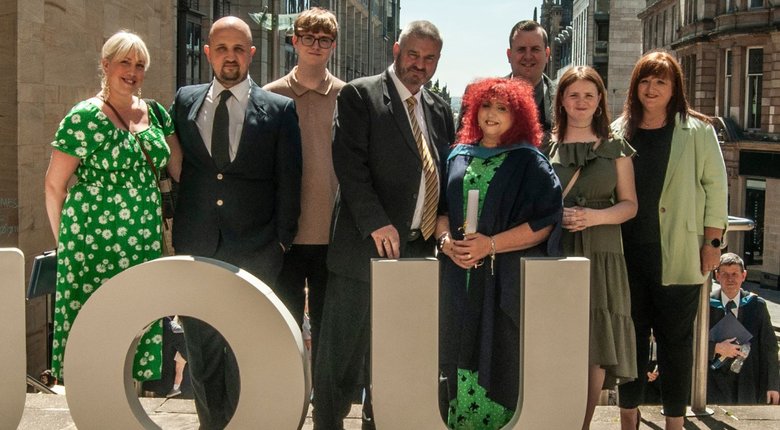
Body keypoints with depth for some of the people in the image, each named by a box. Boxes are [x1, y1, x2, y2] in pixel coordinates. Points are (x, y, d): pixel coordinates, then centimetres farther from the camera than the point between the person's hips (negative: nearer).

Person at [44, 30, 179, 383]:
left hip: (145, 244, 5)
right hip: (94, 245, -5)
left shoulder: (155, 113, 11)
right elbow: (54, 184, -3)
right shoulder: (85, 118, -5)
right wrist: (64, 241, 1)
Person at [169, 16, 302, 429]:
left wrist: (282, 240, -1)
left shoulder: (279, 109, 3)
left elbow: (288, 182, 3)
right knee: (201, 350, 8)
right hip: (195, 248, 3)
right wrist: (169, 229, 8)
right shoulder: (184, 101, 10)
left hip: (255, 252, -2)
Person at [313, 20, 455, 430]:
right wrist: (375, 223, -19)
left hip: (418, 251, 6)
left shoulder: (440, 110, 16)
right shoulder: (359, 96, -3)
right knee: (342, 354, 0)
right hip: (366, 245, -5)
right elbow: (350, 164, -12)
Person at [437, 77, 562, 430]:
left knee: (500, 361, -2)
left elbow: (544, 223, -8)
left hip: (508, 283, -4)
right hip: (460, 280, 4)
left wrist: (491, 245, -15)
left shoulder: (529, 162, -1)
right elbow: (441, 208, 16)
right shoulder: (459, 156, 13)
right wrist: (447, 239, -5)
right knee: (462, 360, 6)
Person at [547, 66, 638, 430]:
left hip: (600, 255, 1)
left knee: (595, 350, -2)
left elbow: (629, 205, 7)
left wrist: (593, 216, -10)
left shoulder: (615, 148, 9)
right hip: (553, 253, 0)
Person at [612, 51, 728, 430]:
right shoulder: (619, 132, 8)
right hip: (629, 252, 3)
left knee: (676, 338, 4)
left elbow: (715, 186, 0)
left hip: (678, 254, -3)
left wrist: (712, 241, -4)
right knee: (631, 335, 10)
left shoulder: (697, 131, 0)